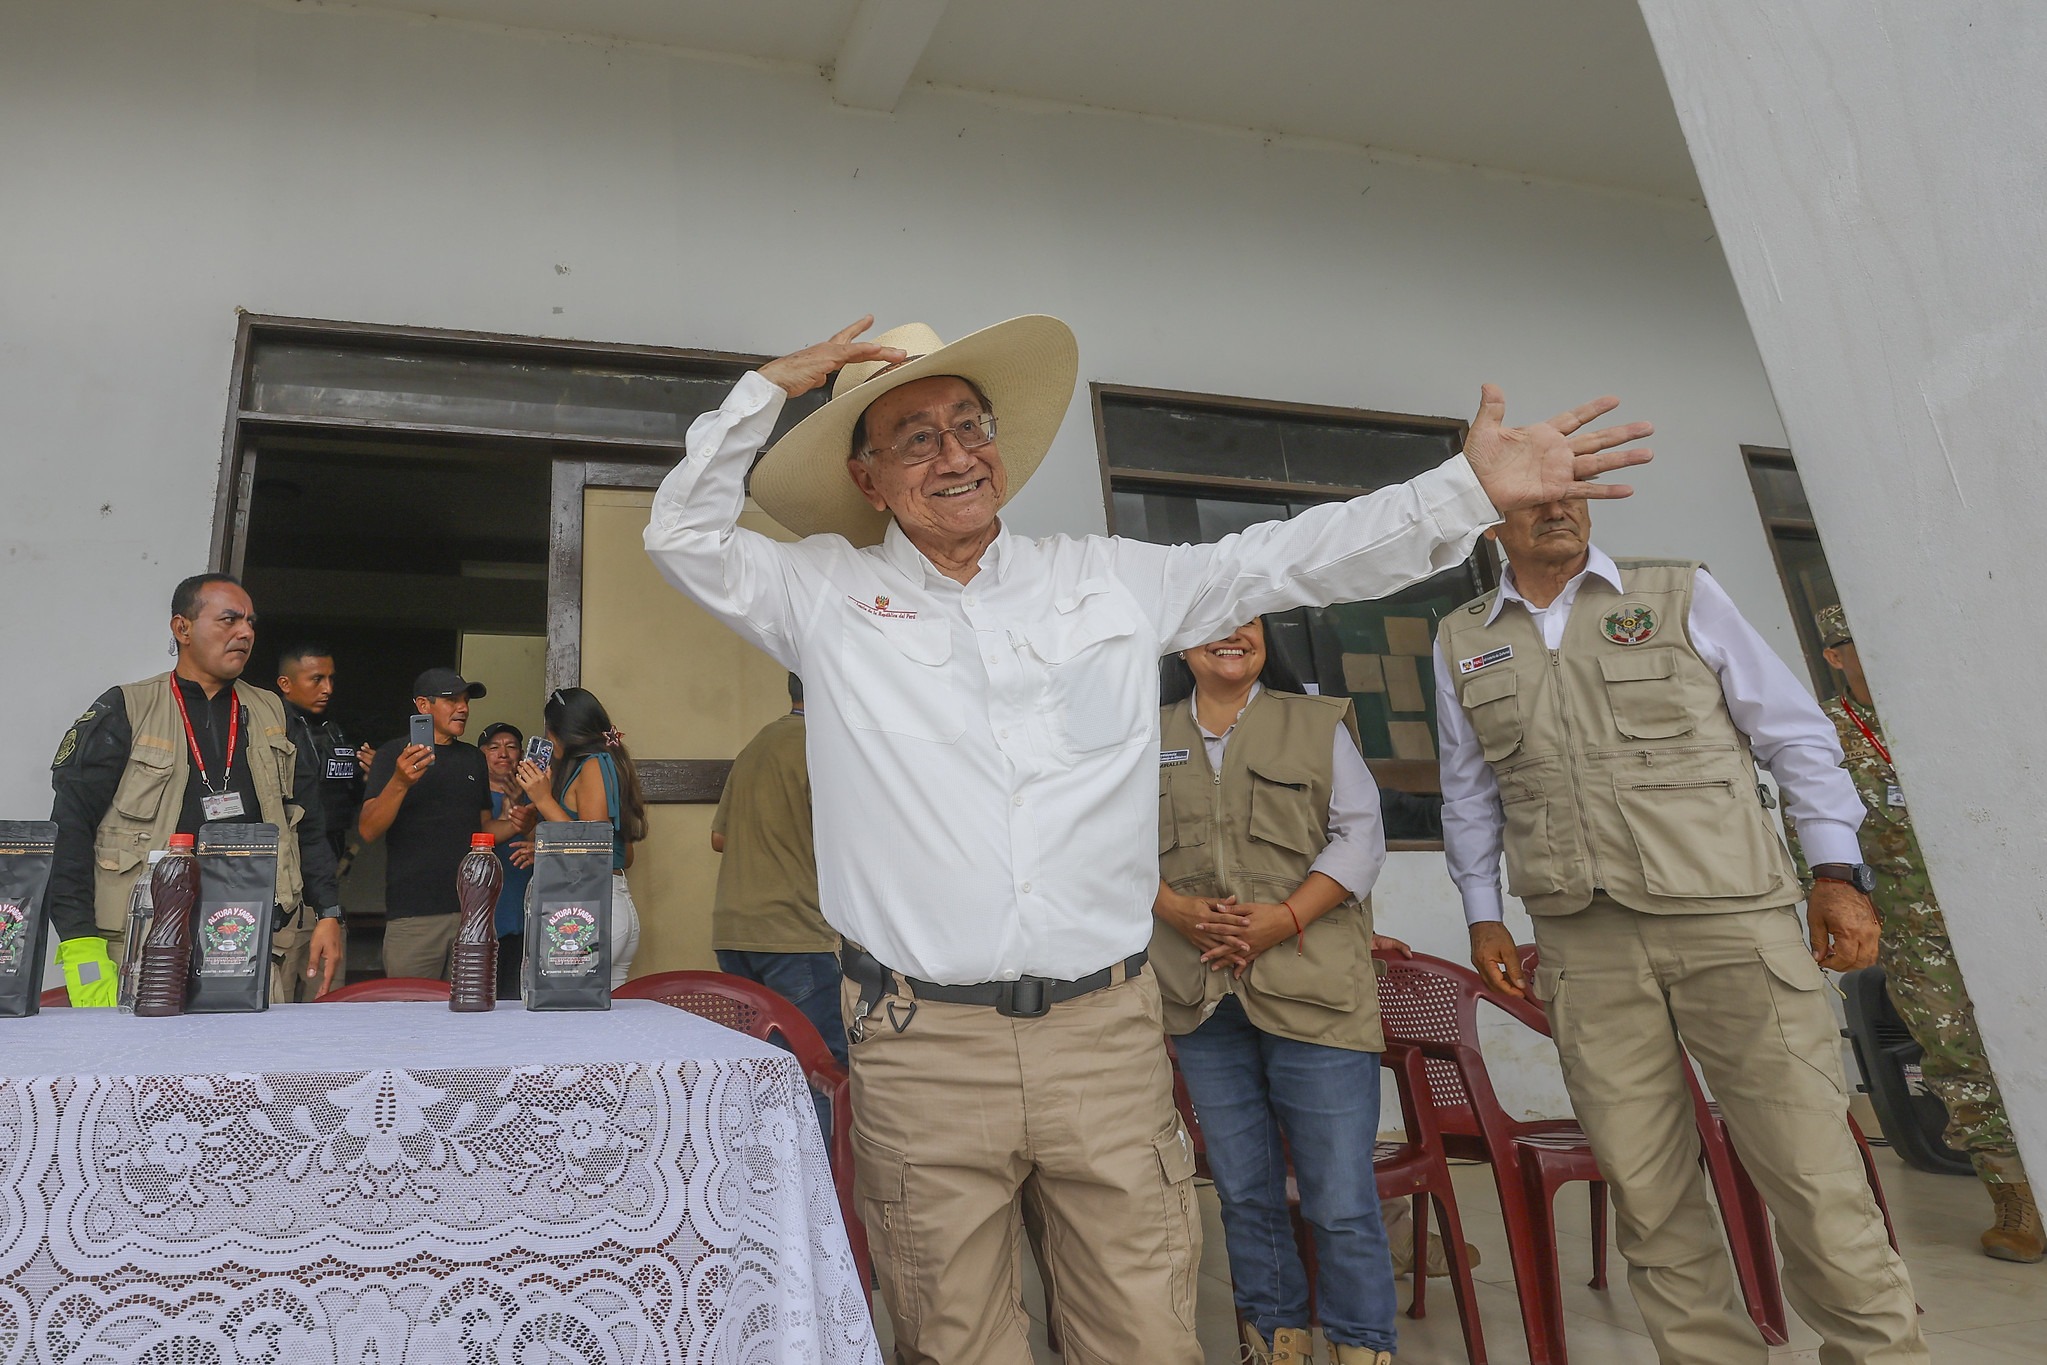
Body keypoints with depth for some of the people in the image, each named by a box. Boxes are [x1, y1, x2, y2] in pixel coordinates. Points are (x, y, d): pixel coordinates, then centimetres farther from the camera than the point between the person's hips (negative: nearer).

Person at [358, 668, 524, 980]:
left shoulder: (473, 758, 16)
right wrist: (400, 783, -25)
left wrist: (515, 825, 0)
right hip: (413, 915, -4)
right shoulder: (393, 754, 1)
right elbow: (368, 831, -8)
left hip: (472, 909, 4)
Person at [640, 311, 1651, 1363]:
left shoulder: (1111, 580, 11)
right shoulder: (825, 593, 8)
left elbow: (1288, 558, 11)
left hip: (1105, 1034, 2)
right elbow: (683, 536, 11)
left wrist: (1470, 488, 6)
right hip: (921, 1046, -1)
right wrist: (769, 387, 5)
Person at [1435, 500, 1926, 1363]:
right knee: (1644, 1189, 7)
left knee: (1811, 1169, -1)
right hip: (1585, 946, 2)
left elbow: (1796, 733, 6)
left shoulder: (1681, 596, 6)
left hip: (1731, 916, -1)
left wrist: (1838, 873, 0)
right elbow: (1469, 799, 18)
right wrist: (1482, 918, 14)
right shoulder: (1461, 644, 11)